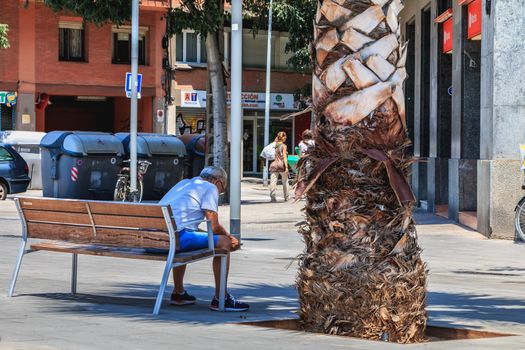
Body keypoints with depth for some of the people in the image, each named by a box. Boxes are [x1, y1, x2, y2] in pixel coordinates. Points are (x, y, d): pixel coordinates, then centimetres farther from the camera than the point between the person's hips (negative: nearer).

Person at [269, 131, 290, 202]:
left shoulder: (274, 145, 8)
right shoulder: (283, 146, -5)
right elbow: (284, 157, -11)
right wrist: (286, 167, -13)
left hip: (274, 164, 3)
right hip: (281, 164, -3)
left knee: (273, 181, -5)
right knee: (285, 181, 16)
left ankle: (272, 196, -18)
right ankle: (286, 197, 26)